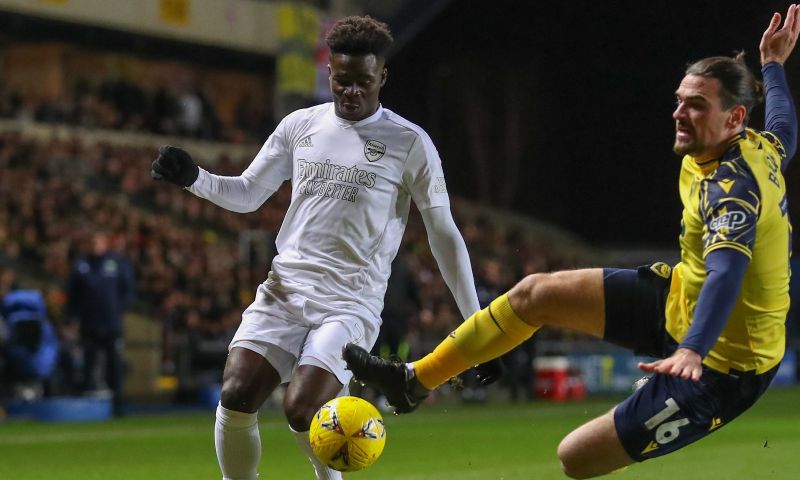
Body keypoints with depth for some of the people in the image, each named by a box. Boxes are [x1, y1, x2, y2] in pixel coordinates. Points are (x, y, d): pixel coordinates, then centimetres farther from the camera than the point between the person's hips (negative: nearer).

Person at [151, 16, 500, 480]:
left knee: (301, 410, -21)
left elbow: (444, 235, 2)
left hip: (352, 303, -3)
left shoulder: (410, 142, -1)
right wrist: (193, 177, -3)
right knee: (236, 397, -16)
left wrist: (478, 326, -1)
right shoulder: (301, 125, 10)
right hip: (284, 289, 4)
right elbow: (247, 194, 18)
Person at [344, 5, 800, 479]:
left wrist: (692, 350, -59)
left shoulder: (732, 187, -28)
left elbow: (726, 271, -44)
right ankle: (415, 380, 21)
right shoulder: (759, 147, -1)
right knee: (536, 293, 7)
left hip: (718, 368, -10)